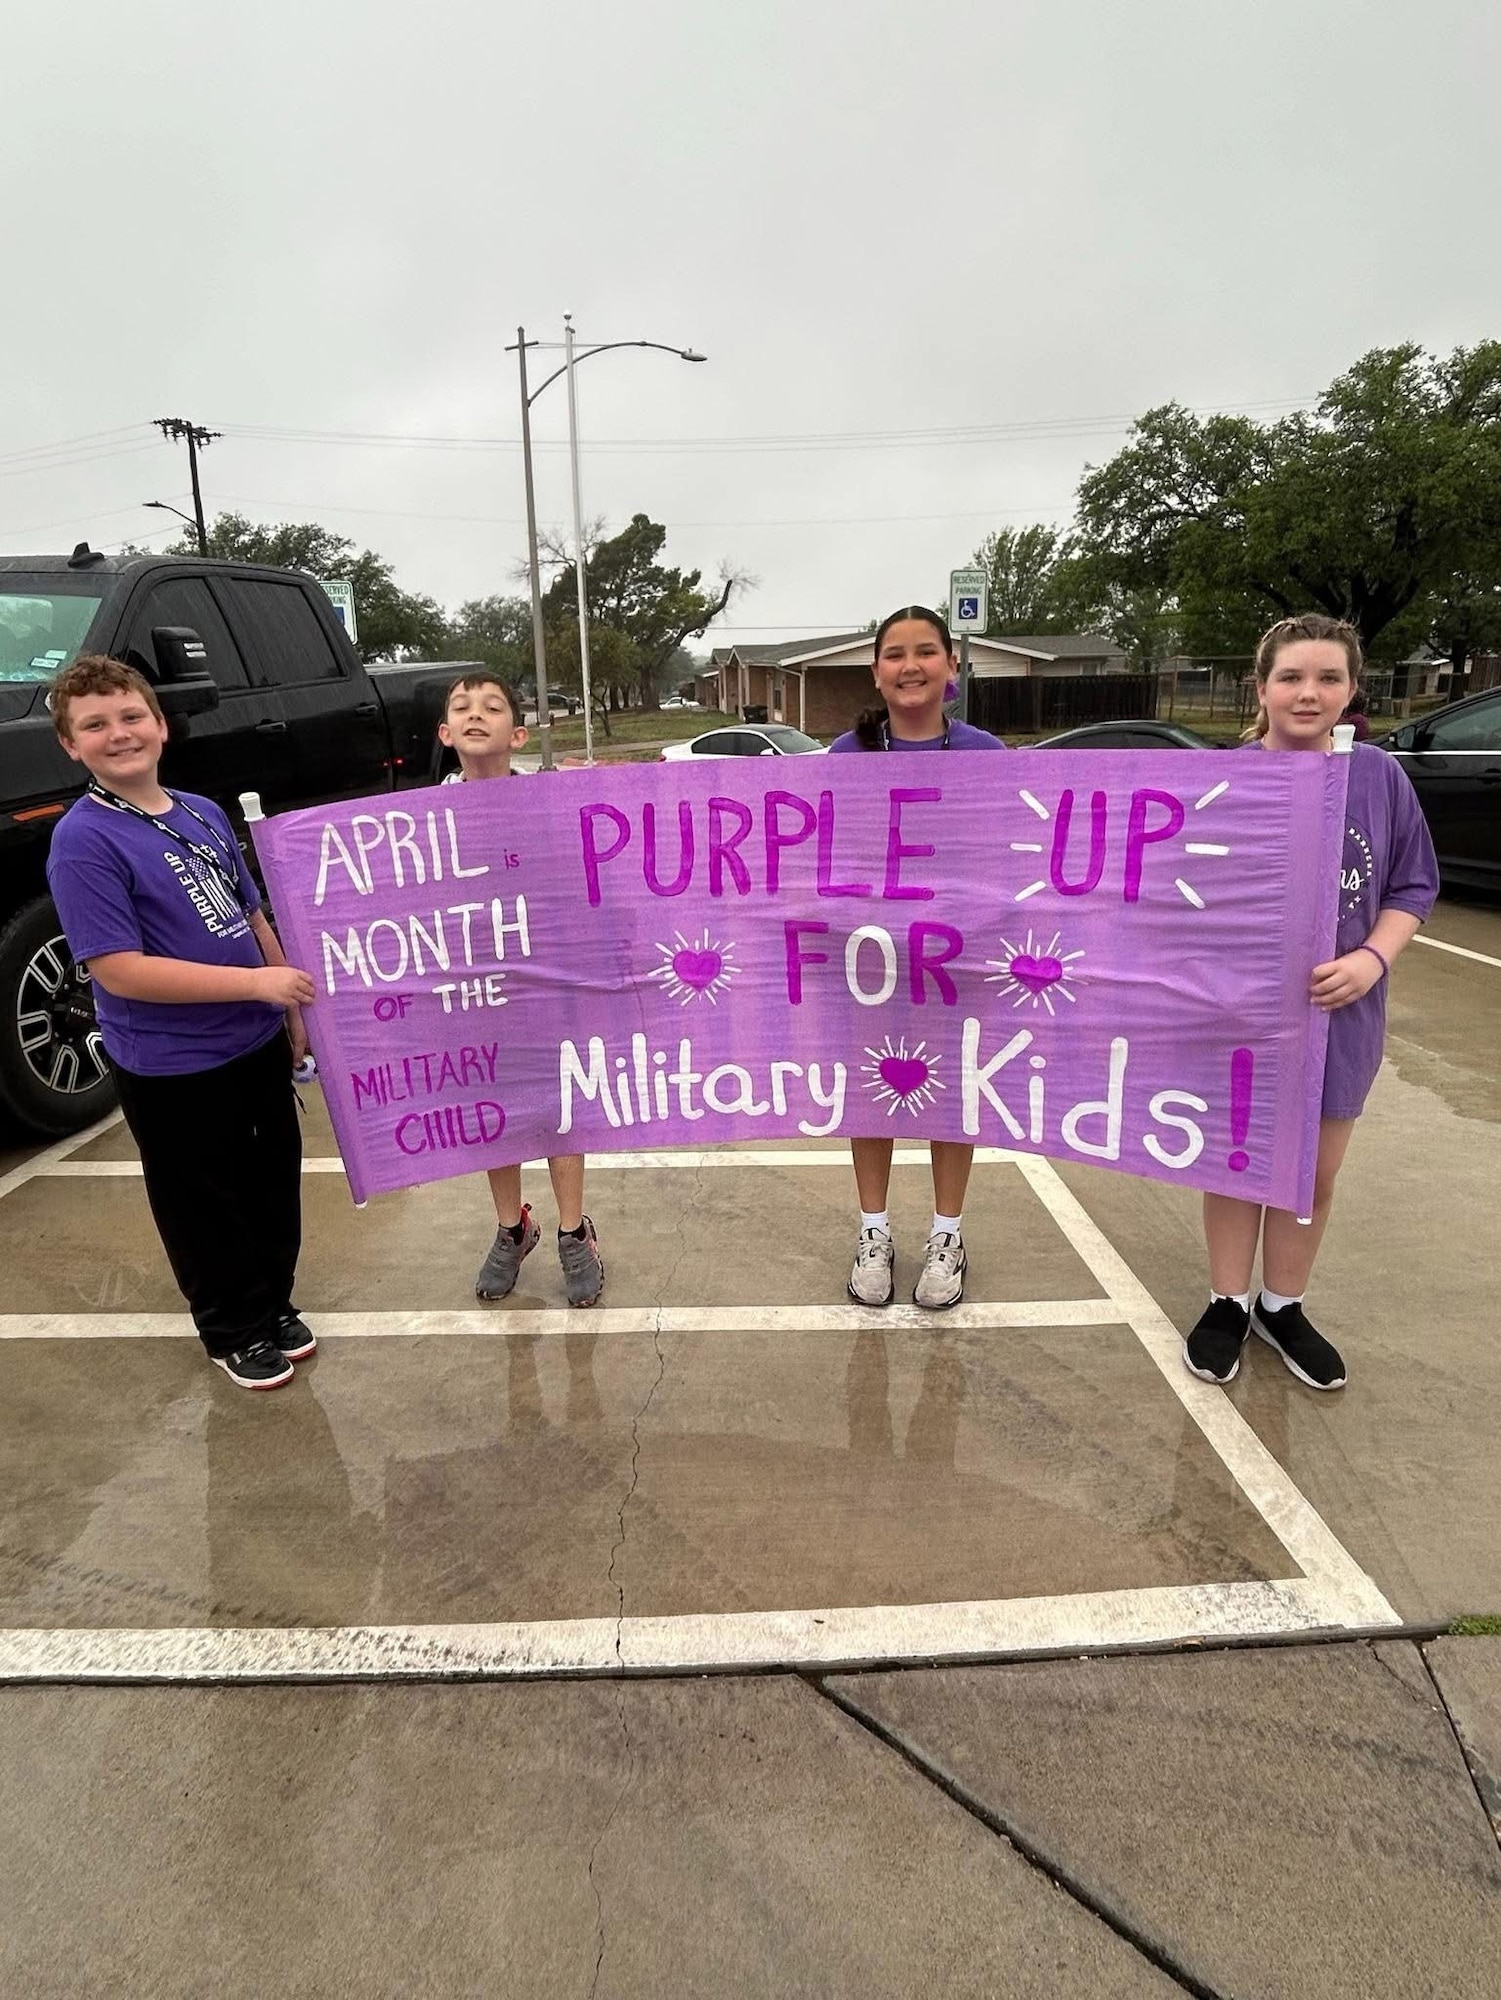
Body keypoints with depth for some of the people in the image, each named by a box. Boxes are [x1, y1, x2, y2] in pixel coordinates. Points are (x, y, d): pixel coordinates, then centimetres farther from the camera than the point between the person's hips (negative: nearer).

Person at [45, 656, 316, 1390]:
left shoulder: (204, 814, 5)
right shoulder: (83, 841, -16)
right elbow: (120, 971, -23)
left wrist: (294, 1006, 10)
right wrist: (257, 983, -25)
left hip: (258, 1042, 6)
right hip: (170, 1068, -6)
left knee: (274, 1183, 18)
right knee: (204, 1207, 11)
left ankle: (274, 1305, 39)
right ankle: (235, 1331, 32)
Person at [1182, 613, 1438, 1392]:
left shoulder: (1381, 779, -5)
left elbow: (1413, 887, 1)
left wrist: (1372, 959, -15)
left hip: (1339, 1014, 2)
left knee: (1314, 1175, 15)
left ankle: (1282, 1307, 36)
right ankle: (1228, 1304, 32)